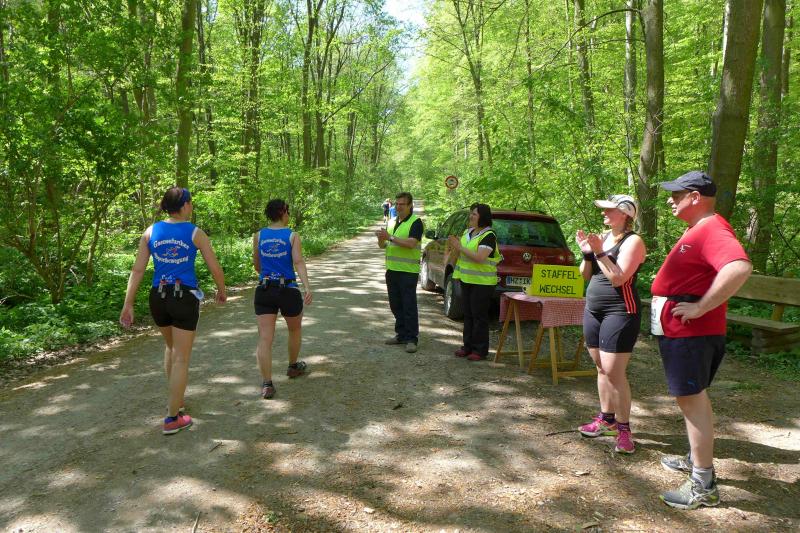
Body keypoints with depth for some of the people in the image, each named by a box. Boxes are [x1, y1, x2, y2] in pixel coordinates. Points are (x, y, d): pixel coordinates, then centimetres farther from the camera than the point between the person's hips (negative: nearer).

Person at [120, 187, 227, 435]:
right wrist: (221, 291, 17)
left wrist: (128, 305, 3)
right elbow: (215, 268, -1)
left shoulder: (151, 232, 4)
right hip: (185, 298, -4)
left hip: (158, 297, 4)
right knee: (181, 358, 4)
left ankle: (175, 401, 39)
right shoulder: (195, 233, -4)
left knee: (171, 347, 28)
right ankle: (172, 419, 7)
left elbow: (137, 270, 0)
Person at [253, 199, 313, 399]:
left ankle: (267, 384, -8)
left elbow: (256, 266, 14)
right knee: (294, 329, 25)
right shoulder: (292, 236, -3)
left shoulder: (258, 236, 5)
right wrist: (307, 287, -25)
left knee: (265, 339, 0)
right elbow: (298, 262, -17)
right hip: (288, 290, -1)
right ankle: (293, 366, 43)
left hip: (264, 290, 2)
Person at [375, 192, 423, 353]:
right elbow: (383, 245, 16)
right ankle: (401, 334, 23)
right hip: (392, 270, 7)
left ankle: (412, 339, 1)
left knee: (409, 305, -4)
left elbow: (411, 243, -22)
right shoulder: (392, 222, 14)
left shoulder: (415, 222, -7)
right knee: (396, 305, 12)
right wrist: (381, 239, -7)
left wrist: (390, 237, -23)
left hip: (408, 271, -7)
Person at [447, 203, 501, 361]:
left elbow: (479, 257, -26)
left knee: (479, 316, -2)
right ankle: (468, 345, 23)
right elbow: (457, 255, 20)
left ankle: (480, 350, 6)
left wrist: (460, 247, -21)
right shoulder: (467, 232, 11)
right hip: (466, 280, 8)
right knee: (468, 314, 13)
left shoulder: (489, 236, -14)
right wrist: (454, 246, 1)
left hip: (482, 283, -8)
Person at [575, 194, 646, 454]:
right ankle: (606, 418, 25)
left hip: (620, 312, -8)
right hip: (593, 310, 8)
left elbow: (618, 277, -20)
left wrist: (599, 252, -21)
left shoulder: (633, 241, -10)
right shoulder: (603, 236, 11)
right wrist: (587, 252, -3)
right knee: (601, 368, 13)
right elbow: (586, 275, 12)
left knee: (614, 372, -10)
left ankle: (624, 428, 1)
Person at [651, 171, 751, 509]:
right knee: (694, 398, 20)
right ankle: (697, 460, 36)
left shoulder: (711, 230, -19)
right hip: (681, 330, 11)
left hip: (689, 332, -11)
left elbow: (739, 268, -37)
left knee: (691, 400, -5)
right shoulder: (698, 230, 15)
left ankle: (703, 486, 3)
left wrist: (701, 307, -31)